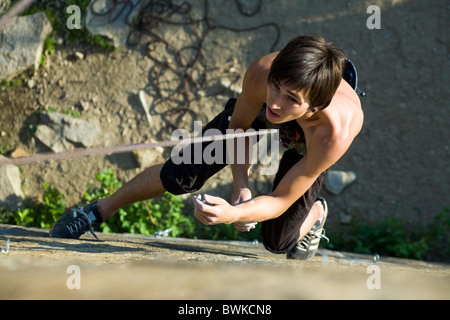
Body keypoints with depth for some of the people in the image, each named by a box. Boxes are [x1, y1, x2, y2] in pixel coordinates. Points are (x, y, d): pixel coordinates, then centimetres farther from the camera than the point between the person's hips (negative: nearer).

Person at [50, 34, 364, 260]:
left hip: (308, 149, -1)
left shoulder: (335, 136, -48)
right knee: (181, 175, -8)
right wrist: (241, 186, -27)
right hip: (259, 113, 1)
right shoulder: (261, 72, -43)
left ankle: (316, 211, 34)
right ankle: (100, 210, 16)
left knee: (277, 242, -1)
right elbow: (239, 124, -17)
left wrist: (234, 214, -53)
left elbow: (281, 201, -35)